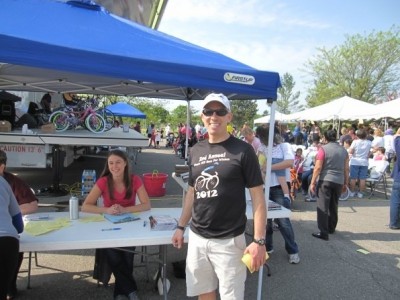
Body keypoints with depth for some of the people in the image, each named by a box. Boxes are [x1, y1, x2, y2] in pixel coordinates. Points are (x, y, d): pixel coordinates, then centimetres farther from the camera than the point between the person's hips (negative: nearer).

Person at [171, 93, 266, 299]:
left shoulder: (242, 150, -10)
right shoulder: (196, 151, 6)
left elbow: (257, 197, -10)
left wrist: (259, 240, -14)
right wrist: (181, 227, 13)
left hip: (228, 241, -5)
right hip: (197, 238, 5)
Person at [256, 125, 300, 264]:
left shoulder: (284, 146, -2)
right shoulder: (262, 148, 10)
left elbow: (290, 162, -18)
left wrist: (269, 167, -20)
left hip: (279, 188, -4)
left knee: (283, 220, -1)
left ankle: (293, 251, 16)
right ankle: (267, 246, 30)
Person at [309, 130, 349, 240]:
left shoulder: (323, 149, -7)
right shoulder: (343, 150, 8)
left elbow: (318, 168, -11)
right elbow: (346, 169, 9)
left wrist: (313, 182, -7)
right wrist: (345, 183, 17)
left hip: (325, 180, -5)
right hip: (339, 181, 5)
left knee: (322, 206, -3)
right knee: (334, 206, 18)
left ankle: (323, 232, -6)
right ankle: (331, 228, 31)